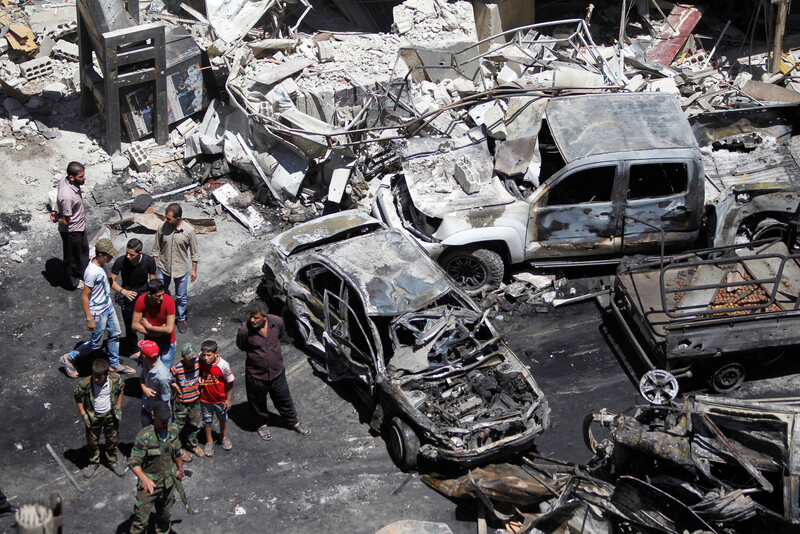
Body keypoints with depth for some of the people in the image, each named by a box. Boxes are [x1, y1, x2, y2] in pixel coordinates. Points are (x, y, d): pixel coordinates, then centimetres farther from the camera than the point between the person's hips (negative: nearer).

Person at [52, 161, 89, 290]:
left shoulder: (65, 180, -13)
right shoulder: (67, 196, -40)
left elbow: (59, 200, 7)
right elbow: (65, 221, -27)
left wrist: (56, 212, -5)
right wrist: (56, 218, -9)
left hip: (80, 226, 8)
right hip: (71, 231, -8)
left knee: (83, 249, 29)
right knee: (72, 256, 17)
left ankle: (82, 274, 53)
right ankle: (72, 282, 41)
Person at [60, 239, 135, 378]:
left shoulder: (101, 264, -5)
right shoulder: (92, 272, -32)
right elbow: (84, 297, -26)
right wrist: (89, 319, -22)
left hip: (108, 306, 9)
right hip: (98, 313, -9)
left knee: (115, 334, 20)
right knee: (96, 343, 6)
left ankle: (114, 365, 38)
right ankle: (68, 358, 23)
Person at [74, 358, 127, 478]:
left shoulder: (116, 380, -22)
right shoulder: (86, 384, -28)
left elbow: (120, 389, 2)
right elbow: (77, 396, -8)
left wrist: (118, 406, 1)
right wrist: (83, 413, -8)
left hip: (110, 414, 2)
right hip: (93, 416, -1)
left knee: (112, 439, 18)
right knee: (92, 441, 14)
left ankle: (112, 461, 41)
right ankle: (93, 463, 39)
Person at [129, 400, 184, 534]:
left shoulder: (173, 431, -5)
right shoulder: (144, 436, -24)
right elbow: (134, 462, -24)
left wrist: (180, 469, 25)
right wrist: (143, 478, -41)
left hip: (168, 483, 5)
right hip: (148, 484, -5)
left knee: (165, 515, 23)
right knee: (141, 519, -2)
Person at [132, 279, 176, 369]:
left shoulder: (169, 301, -26)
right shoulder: (141, 300, -18)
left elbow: (169, 329, -27)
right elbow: (134, 325, -11)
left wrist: (148, 327, -19)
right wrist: (154, 333, -20)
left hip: (166, 343, -2)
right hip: (150, 341, 2)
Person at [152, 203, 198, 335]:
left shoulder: (189, 231, -20)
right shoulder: (163, 228, -15)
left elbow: (194, 252, -6)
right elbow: (156, 249, -1)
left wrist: (194, 270, -1)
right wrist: (154, 266, 2)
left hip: (181, 269, -2)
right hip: (163, 267, 2)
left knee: (181, 297, 14)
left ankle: (181, 319, 39)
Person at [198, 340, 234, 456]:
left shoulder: (223, 365, -29)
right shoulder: (200, 361, -21)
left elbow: (230, 383, -16)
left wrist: (229, 399, -10)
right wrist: (199, 378, -17)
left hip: (220, 398, -1)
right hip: (205, 398, 1)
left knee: (223, 418, 24)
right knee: (207, 420, 18)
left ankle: (224, 436, 50)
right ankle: (209, 441, 40)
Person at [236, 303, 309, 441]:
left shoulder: (277, 322, -16)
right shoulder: (245, 329, -25)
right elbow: (241, 346, -3)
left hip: (277, 371, 2)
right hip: (256, 373, -2)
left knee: (284, 398, 19)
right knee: (258, 401, 18)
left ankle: (293, 421, 41)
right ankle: (263, 424, 45)